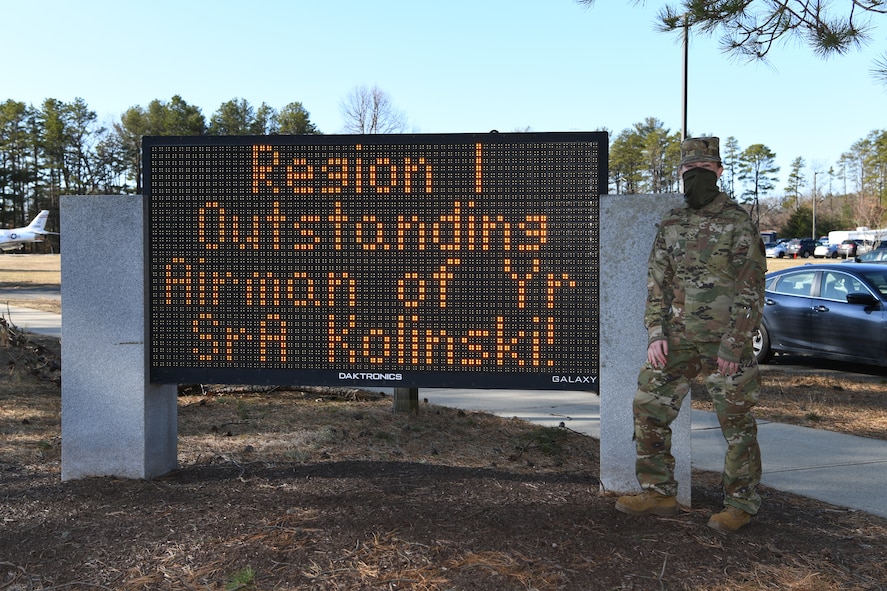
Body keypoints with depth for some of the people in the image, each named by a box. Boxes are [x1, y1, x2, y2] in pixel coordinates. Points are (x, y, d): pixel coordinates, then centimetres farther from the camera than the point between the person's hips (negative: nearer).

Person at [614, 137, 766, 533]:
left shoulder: (739, 224, -6)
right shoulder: (671, 224, 10)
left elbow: (751, 289, -9)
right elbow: (657, 282, 9)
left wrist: (733, 345, -14)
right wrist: (656, 333, -2)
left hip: (726, 341, -5)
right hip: (678, 338, 5)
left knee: (736, 424, 3)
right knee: (648, 408, 5)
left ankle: (742, 504, 18)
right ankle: (658, 493, 18)